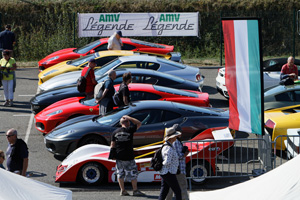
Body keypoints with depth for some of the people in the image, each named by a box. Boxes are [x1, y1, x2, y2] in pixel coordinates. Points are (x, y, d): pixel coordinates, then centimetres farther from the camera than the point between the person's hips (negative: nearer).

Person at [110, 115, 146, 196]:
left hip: (118, 156, 4)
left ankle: (122, 190, 13)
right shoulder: (130, 130, -9)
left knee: (120, 174, 11)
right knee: (133, 174, 5)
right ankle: (135, 190, 9)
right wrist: (129, 118, 5)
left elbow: (112, 145, 6)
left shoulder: (115, 132, 4)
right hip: (128, 156, -4)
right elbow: (139, 123, 3)